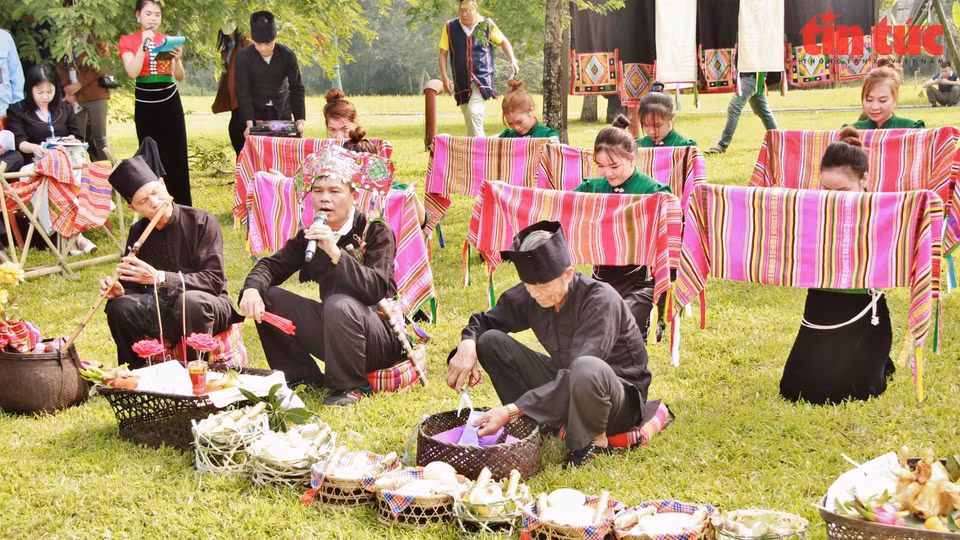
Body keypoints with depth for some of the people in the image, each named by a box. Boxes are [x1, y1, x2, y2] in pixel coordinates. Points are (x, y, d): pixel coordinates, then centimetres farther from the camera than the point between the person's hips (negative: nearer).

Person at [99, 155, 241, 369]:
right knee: (120, 307, -21)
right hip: (162, 309, 5)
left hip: (206, 305, -5)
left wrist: (160, 278, -27)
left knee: (190, 300, -38)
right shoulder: (138, 232, 5)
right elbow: (132, 286, 8)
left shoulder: (201, 221, -11)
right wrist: (119, 292, -18)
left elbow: (214, 280, -19)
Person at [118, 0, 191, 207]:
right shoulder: (129, 41, 1)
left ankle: (181, 207, 3)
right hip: (145, 105, -2)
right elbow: (132, 72, -14)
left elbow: (180, 77, 3)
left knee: (176, 154, -1)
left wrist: (177, 59, -17)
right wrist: (144, 44, -18)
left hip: (170, 102, 2)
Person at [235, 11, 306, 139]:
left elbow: (297, 88, -7)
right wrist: (249, 123, -24)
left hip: (282, 112, 1)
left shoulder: (287, 55, -12)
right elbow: (243, 91, -14)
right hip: (255, 112, -1)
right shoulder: (243, 56, -15)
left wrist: (299, 121, -15)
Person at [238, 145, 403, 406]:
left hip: (384, 337, -6)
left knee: (339, 304, -37)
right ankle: (304, 377, 4)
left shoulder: (376, 232, -13)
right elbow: (273, 265, 2)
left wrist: (336, 253, -37)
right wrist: (252, 288, -21)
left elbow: (376, 289, -26)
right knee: (266, 297, -4)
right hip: (332, 329, 6)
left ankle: (351, 387, -15)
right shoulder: (310, 235, 6)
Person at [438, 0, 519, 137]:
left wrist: (513, 60, 2)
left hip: (482, 77, -3)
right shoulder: (450, 27, 1)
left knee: (474, 112, -24)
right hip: (461, 82, 3)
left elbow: (503, 41, 15)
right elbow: (443, 54, 6)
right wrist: (444, 77, -3)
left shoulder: (487, 24, -2)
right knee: (469, 120, 9)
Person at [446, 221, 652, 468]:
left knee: (588, 368, -42)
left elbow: (581, 372, -34)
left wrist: (512, 410, -38)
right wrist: (467, 343, -20)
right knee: (491, 341, -10)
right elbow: (485, 320, 6)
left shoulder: (601, 301, -27)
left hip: (621, 399, -5)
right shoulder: (527, 297, -9)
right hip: (564, 385, 5)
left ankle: (594, 441, -12)